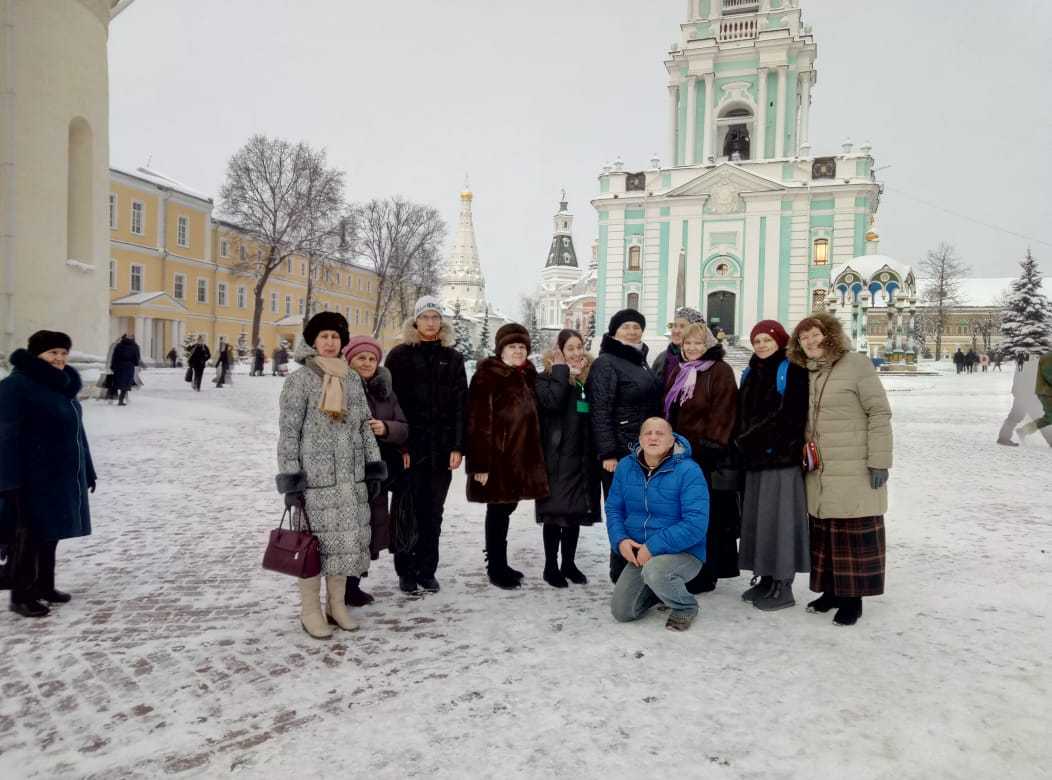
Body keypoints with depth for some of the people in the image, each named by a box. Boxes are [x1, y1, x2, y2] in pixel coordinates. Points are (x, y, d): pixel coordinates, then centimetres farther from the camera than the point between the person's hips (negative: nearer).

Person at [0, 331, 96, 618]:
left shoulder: (62, 385, 12)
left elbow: (75, 431, 16)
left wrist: (87, 472, 16)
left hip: (61, 475, 8)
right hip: (32, 478, -8)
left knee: (49, 534, 16)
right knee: (28, 536, 1)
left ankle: (44, 586, 29)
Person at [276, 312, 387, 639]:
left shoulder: (352, 380, 11)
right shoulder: (299, 379, -5)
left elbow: (365, 426, 15)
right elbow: (288, 432, -7)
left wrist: (374, 469, 9)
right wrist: (290, 480, -12)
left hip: (349, 477, 5)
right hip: (314, 477, -5)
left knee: (347, 540, 9)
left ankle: (337, 604, 25)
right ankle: (310, 611, 15)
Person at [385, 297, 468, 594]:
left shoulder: (452, 358, 9)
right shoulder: (400, 355, 1)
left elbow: (460, 405, 6)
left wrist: (458, 447, -2)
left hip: (442, 447, 3)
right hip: (409, 447, -2)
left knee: (433, 512, 9)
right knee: (409, 510, 3)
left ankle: (427, 570, 21)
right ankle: (406, 572, 16)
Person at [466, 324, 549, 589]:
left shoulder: (527, 376, 13)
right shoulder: (487, 377, -11)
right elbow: (479, 423, -16)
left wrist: (532, 458, 15)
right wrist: (480, 463, -20)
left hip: (521, 458, 7)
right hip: (497, 457, -7)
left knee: (506, 508, 16)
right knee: (498, 511, 1)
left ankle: (499, 564, 28)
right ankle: (496, 568, 14)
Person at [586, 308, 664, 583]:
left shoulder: (641, 362, 18)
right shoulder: (606, 364, -7)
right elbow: (600, 412, -14)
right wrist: (607, 453, -18)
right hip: (622, 452, -8)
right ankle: (622, 571, 9)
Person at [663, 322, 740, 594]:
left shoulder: (720, 371, -5)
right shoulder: (679, 373, 18)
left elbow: (722, 412, -13)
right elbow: (668, 410, 21)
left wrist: (711, 445, -18)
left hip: (705, 455, -7)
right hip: (680, 453, 7)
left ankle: (703, 576, 4)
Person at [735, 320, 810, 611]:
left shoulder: (791, 370, -5)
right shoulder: (750, 373, 18)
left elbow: (790, 415, -13)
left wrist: (751, 438, -12)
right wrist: (742, 441, 5)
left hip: (781, 457, -7)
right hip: (754, 459, 8)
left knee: (778, 518, -5)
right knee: (756, 518, 10)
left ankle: (782, 586, 3)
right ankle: (764, 578, 20)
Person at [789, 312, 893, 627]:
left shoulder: (856, 364, -8)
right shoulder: (807, 373, 12)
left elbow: (879, 412, -10)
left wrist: (879, 460, -13)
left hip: (854, 472, -6)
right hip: (818, 473, 7)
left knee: (853, 535, 0)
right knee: (823, 533, 12)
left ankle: (852, 598, 10)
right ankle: (831, 590, 25)